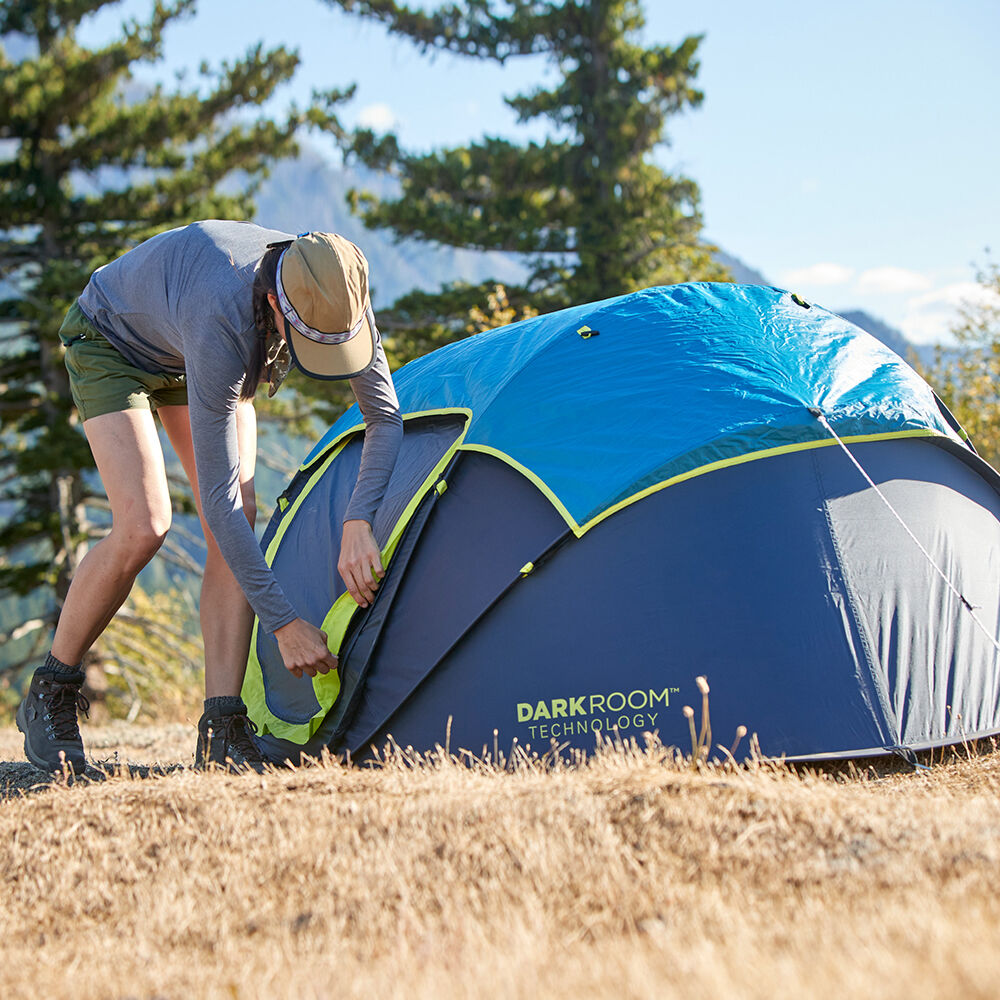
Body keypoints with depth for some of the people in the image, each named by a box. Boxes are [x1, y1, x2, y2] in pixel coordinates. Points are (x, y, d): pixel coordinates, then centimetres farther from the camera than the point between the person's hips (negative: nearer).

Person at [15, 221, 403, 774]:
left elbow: (386, 419, -15)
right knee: (142, 526, -21)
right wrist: (284, 622, -40)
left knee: (237, 529, -11)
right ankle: (50, 692, 1)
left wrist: (358, 523, -31)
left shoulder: (335, 295, -30)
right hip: (112, 347, -6)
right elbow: (218, 497, -43)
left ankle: (222, 728, -11)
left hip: (187, 355, 6)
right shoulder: (223, 324, -46)